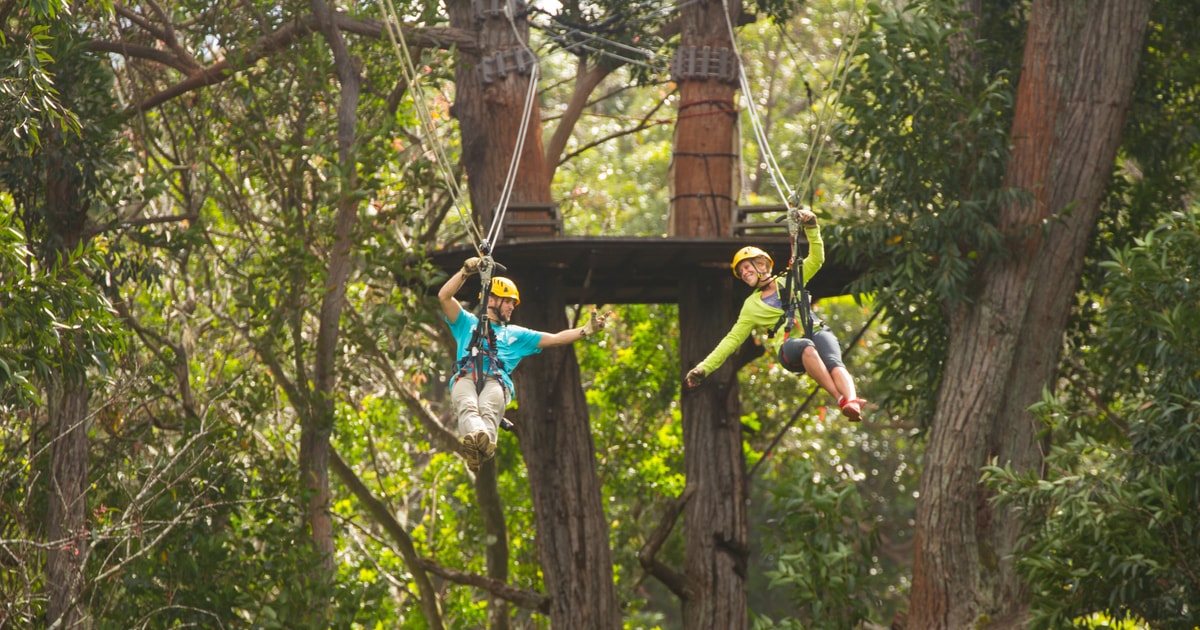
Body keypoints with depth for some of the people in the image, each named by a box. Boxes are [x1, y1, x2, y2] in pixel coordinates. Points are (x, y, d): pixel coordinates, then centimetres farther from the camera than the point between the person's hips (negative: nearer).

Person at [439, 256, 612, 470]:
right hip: (465, 378, -1)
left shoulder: (515, 335, 37)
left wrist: (586, 330, 18)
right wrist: (466, 271, 15)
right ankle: (477, 437, -71)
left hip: (496, 382, 1)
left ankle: (483, 445, -69)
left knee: (488, 410, -38)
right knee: (467, 406, -40)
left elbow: (554, 339, 29)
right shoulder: (468, 323, 34)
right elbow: (444, 296, 22)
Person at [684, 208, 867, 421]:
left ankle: (852, 401, -60)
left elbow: (816, 259, 17)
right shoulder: (751, 306, 25)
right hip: (789, 346, -1)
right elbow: (732, 339, 23)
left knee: (833, 363, -34)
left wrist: (811, 228, 2)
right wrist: (704, 368, 16)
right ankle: (842, 400, -54)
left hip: (817, 332, 1)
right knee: (807, 348, -39)